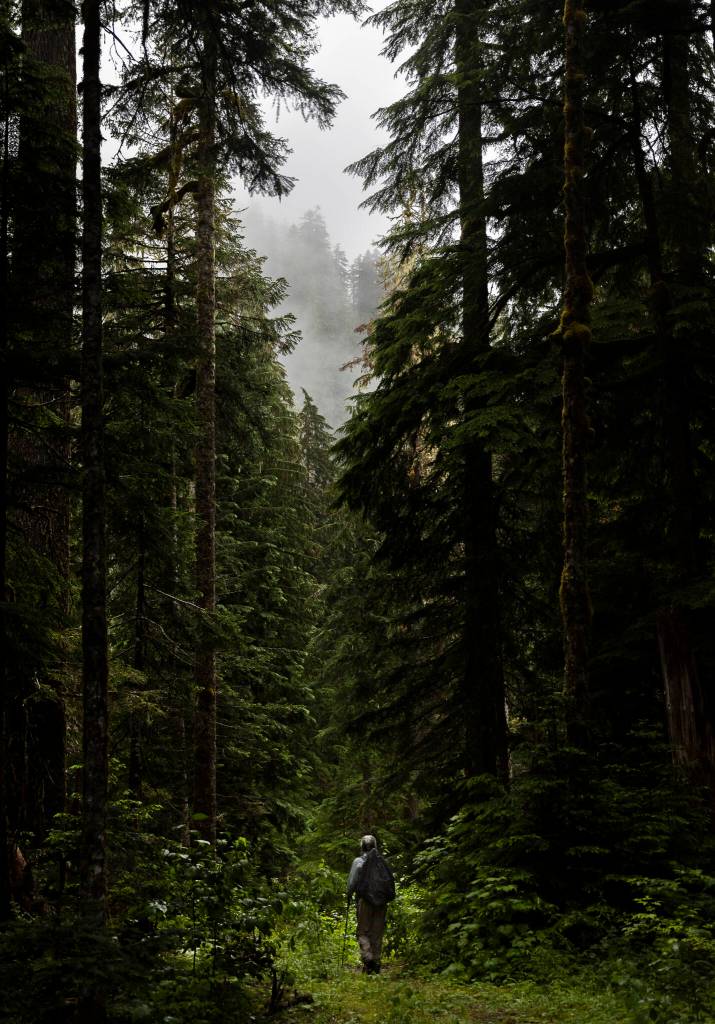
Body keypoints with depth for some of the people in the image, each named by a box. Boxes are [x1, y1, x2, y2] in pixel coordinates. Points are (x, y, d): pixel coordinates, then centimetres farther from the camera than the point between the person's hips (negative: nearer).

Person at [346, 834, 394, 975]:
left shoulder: (358, 862, -3)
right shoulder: (383, 862, 8)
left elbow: (352, 882, -8)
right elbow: (390, 881, 11)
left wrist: (349, 896, 2)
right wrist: (389, 897, 19)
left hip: (364, 901, -3)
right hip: (381, 902, 3)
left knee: (363, 932, 2)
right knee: (377, 933, 10)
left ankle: (367, 957, -19)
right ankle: (376, 961, 8)